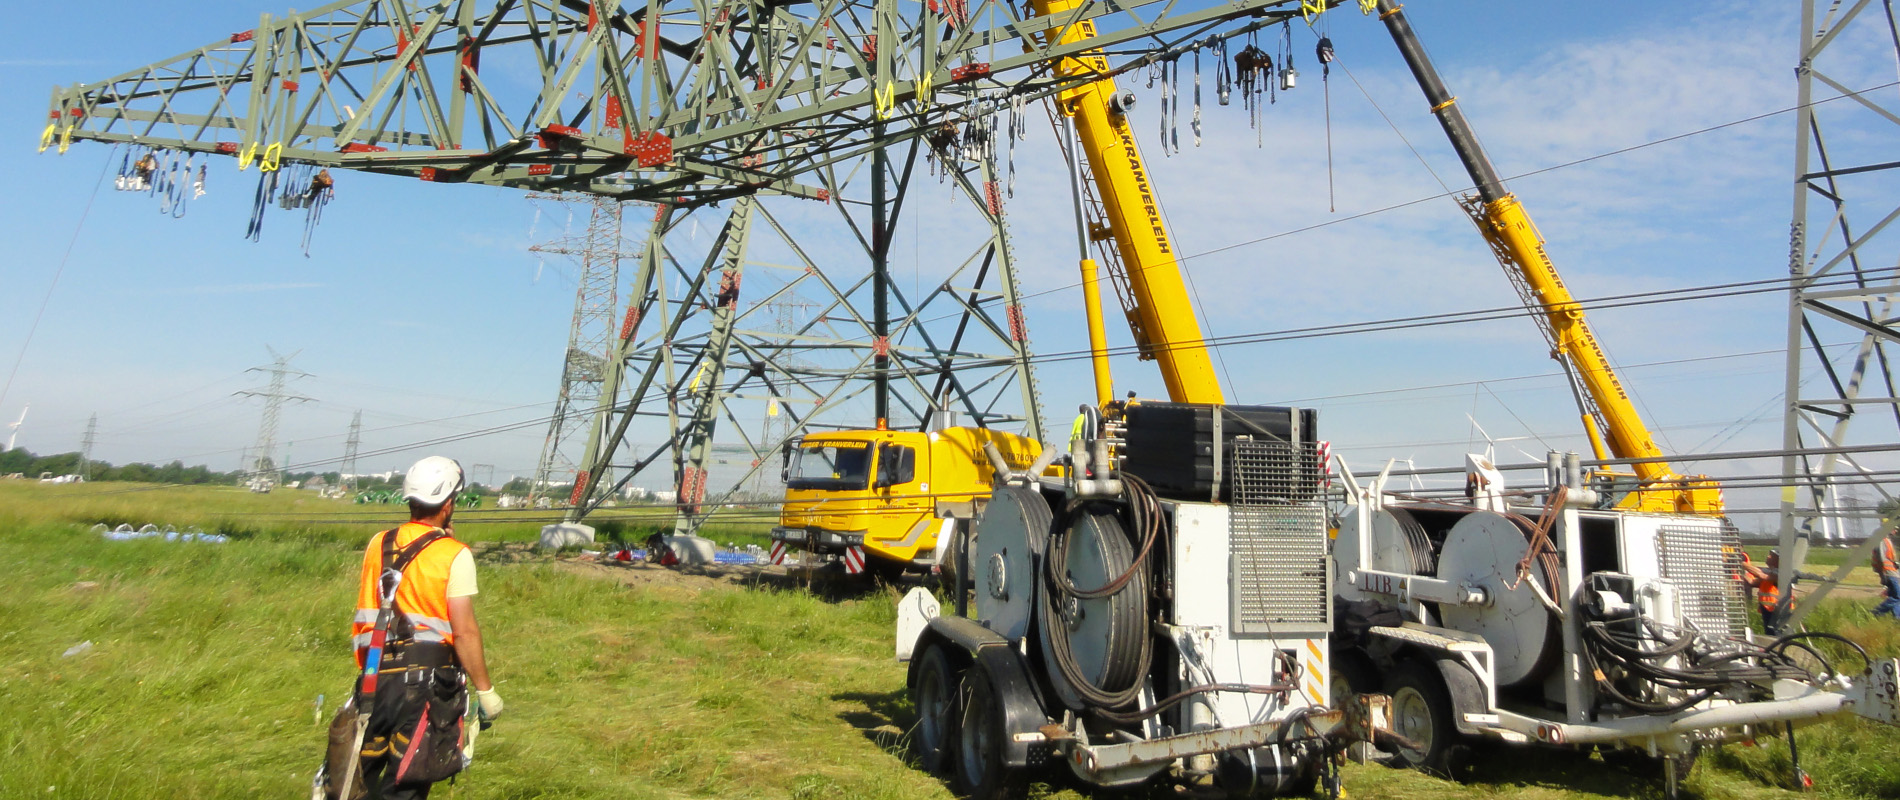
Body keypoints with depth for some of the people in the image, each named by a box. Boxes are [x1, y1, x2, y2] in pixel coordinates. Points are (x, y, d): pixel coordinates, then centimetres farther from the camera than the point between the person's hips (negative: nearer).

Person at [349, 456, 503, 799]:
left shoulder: (377, 544, 5)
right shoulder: (454, 555, -10)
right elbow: (464, 631, -14)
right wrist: (485, 689, -5)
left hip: (375, 679, 5)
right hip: (427, 684, -5)